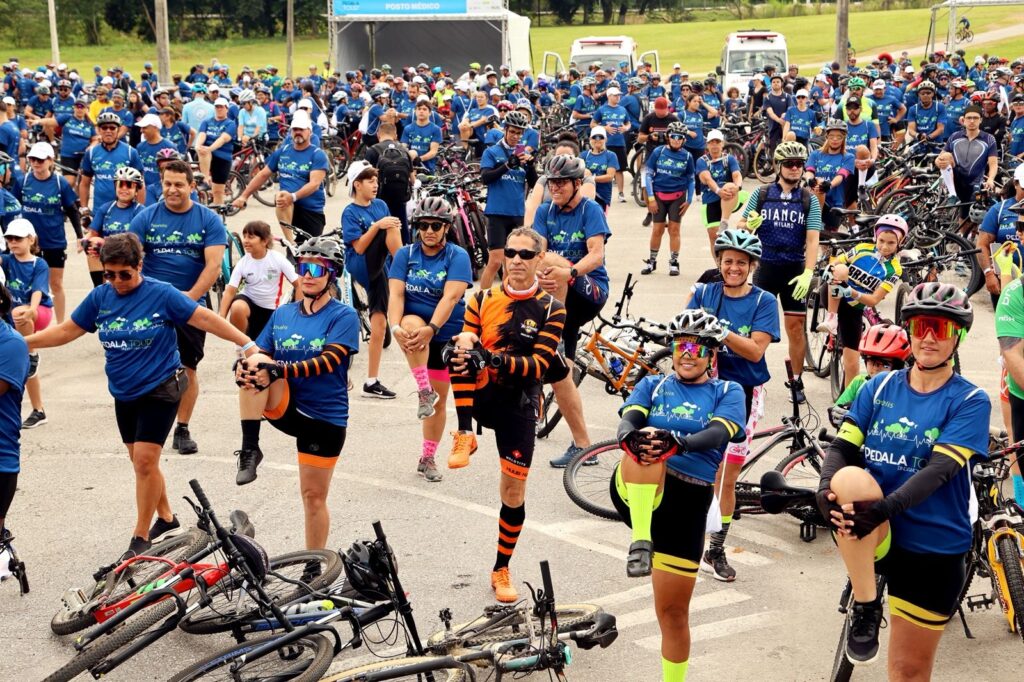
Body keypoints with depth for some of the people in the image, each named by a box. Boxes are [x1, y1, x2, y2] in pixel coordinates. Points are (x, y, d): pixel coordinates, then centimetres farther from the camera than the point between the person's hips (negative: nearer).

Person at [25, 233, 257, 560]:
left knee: (145, 460, -9)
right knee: (141, 461, 13)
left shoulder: (161, 294, -14)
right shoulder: (100, 297, -1)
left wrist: (247, 344, -18)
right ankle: (166, 518, 32)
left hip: (160, 389, -6)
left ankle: (141, 537, 2)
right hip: (124, 393, 6)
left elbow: (206, 319, -14)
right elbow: (66, 330, 6)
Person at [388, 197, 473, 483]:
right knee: (412, 323, -38)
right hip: (415, 323, 0)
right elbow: (396, 294, -12)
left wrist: (431, 328, -37)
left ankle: (428, 459, 22)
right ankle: (423, 391, -29)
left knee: (439, 399, 5)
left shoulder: (458, 256, -10)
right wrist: (396, 327, -30)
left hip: (446, 334, 0)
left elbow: (450, 297, -22)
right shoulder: (405, 254, -2)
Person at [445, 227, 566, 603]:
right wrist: (461, 350, -25)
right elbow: (466, 341, 2)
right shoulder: (483, 299, 4)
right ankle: (464, 436, -24)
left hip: (518, 405, 0)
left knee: (514, 492, 2)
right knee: (462, 346, -30)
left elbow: (539, 365, -13)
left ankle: (501, 570, 22)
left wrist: (496, 360, -31)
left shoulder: (551, 310, -2)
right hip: (480, 395, 1)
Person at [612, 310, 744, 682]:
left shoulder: (728, 393, 10)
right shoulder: (652, 385, 16)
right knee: (644, 447, -33)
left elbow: (716, 434, -11)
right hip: (637, 493, 0)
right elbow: (629, 420, -5)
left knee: (673, 610, 4)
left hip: (687, 501, 0)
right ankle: (641, 541, -38)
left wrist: (676, 441, -34)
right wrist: (631, 437, -31)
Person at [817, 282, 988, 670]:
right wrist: (826, 489, -25)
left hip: (933, 550, -1)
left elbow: (940, 470, -19)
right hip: (875, 536, 1)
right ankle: (865, 607, -18)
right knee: (850, 479, -32)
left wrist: (886, 508, -34)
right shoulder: (879, 387, 4)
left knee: (909, 669, 5)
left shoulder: (970, 402, -6)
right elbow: (842, 447, -2)